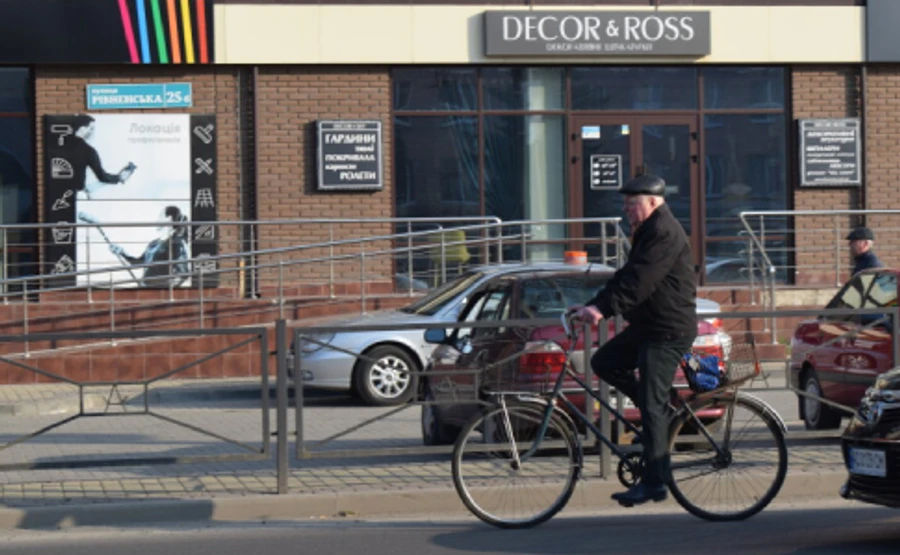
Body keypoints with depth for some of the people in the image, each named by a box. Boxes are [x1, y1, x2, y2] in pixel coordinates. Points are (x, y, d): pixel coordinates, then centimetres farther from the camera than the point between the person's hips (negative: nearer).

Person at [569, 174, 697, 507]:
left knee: (652, 406, -10)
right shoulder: (648, 232, 18)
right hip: (647, 327, 10)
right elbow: (627, 277, 18)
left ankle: (655, 483, -6)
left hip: (668, 332, -10)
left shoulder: (664, 232, -17)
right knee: (603, 363, 8)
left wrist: (603, 309, -31)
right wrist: (593, 305, 10)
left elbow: (638, 281, -27)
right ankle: (663, 412, 13)